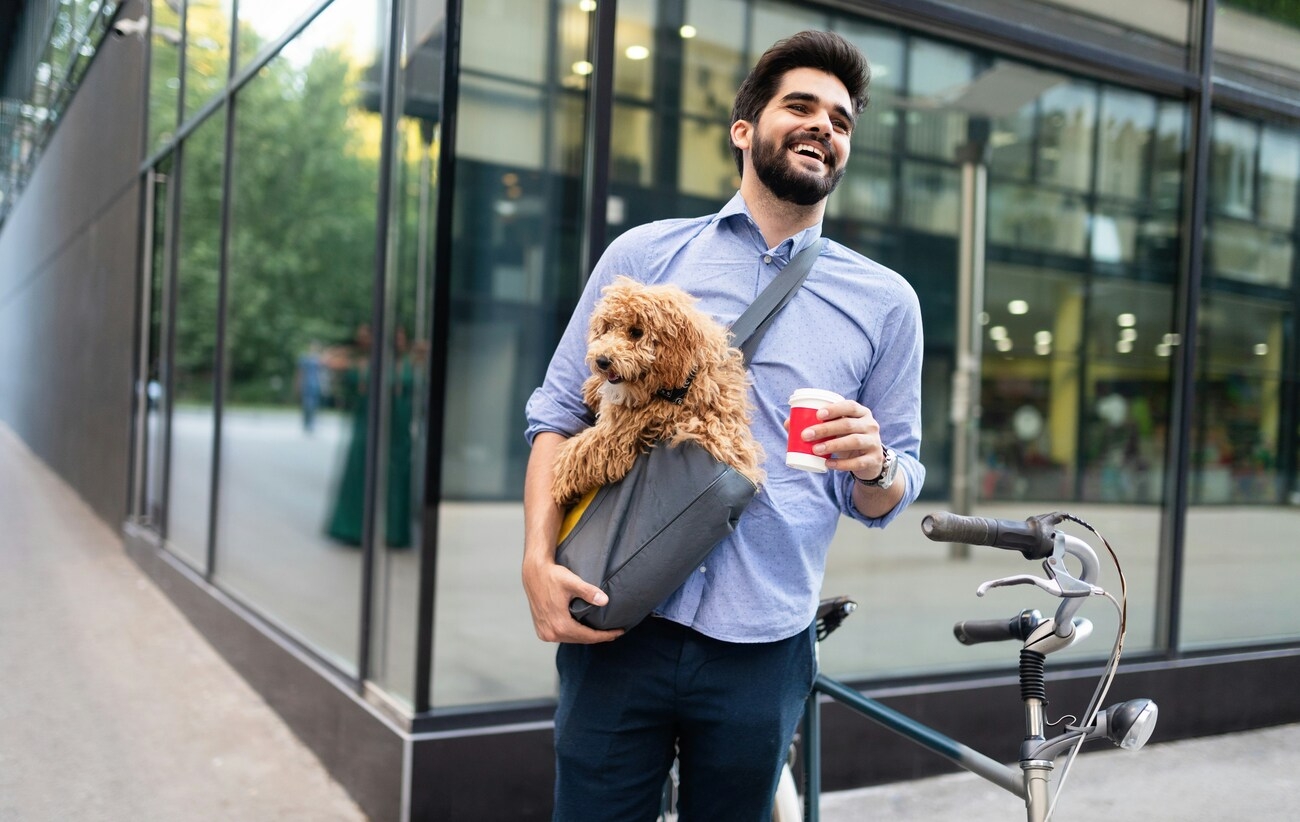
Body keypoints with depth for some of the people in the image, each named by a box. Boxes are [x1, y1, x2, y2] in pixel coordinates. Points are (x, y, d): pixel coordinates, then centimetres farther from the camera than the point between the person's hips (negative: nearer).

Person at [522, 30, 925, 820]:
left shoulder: (885, 301, 7)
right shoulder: (644, 254, 5)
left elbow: (886, 499, 10)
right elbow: (558, 415, 5)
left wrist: (874, 463, -13)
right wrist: (539, 560, -9)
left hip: (762, 649, 1)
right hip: (617, 628, 0)